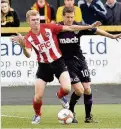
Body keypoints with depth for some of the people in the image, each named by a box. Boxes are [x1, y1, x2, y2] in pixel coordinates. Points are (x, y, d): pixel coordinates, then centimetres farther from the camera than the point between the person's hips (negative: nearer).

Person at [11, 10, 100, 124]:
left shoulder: (49, 28, -12)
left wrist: (90, 26, -13)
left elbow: (70, 28, -10)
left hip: (58, 62, -1)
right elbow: (28, 55, -24)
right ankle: (37, 115, 30)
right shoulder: (28, 37, -8)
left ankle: (60, 96, 17)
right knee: (38, 97, -3)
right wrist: (23, 46, -46)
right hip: (44, 66, 1)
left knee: (66, 89, -22)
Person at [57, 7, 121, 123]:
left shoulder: (78, 27, -6)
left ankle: (88, 117, 15)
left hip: (80, 60, 3)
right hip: (67, 63, -3)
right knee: (79, 90, -13)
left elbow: (95, 30, 1)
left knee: (87, 89, -1)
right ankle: (70, 111, 12)